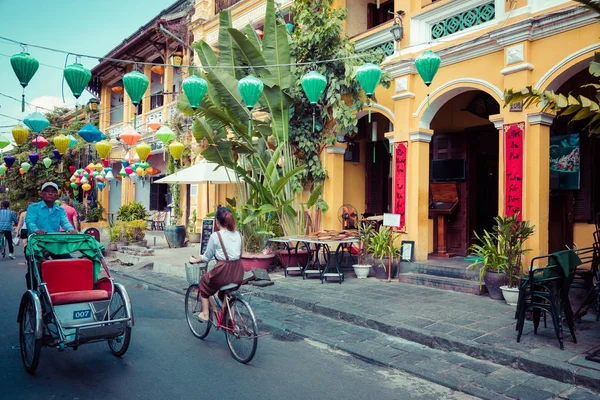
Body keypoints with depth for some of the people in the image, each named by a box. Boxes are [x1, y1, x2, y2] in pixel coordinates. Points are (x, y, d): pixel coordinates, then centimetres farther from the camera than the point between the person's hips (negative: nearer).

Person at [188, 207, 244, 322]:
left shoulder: (215, 236, -9)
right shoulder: (238, 234, 6)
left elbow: (206, 258, -2)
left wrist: (195, 260, 18)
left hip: (223, 272, -5)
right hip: (238, 274, 5)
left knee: (204, 282, 26)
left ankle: (205, 314, 28)